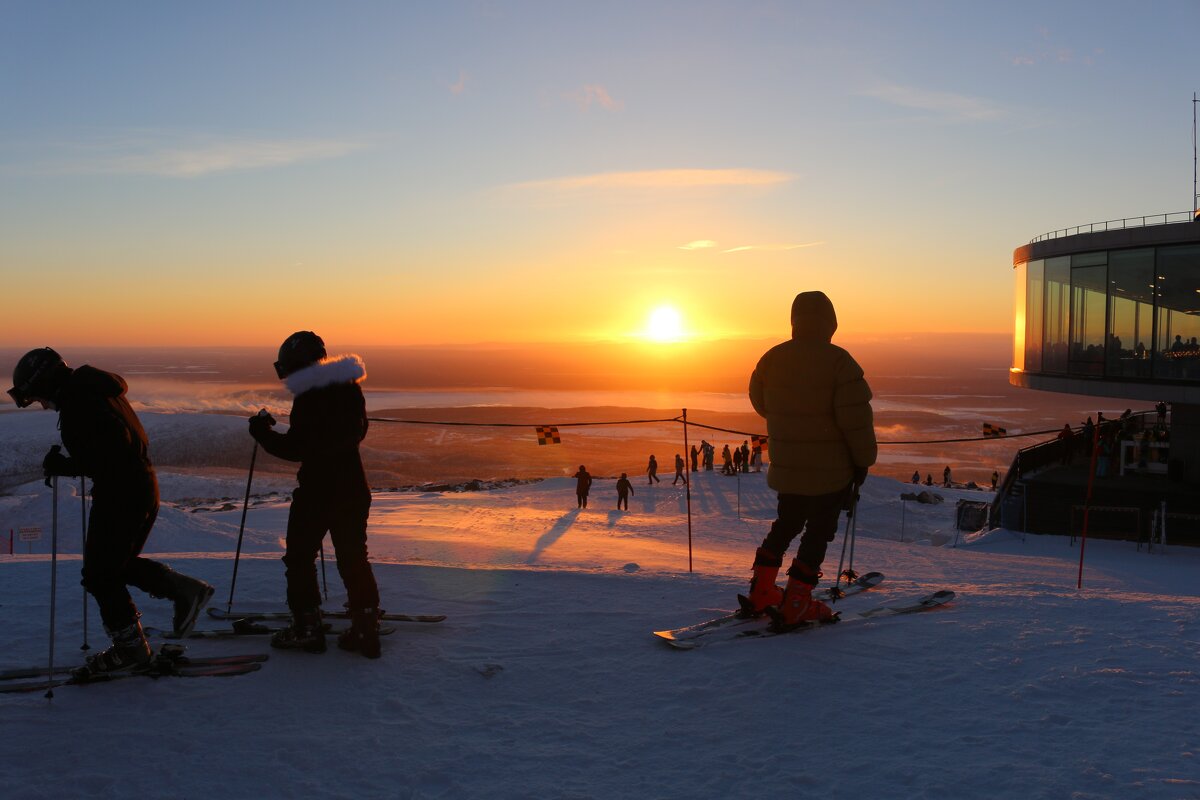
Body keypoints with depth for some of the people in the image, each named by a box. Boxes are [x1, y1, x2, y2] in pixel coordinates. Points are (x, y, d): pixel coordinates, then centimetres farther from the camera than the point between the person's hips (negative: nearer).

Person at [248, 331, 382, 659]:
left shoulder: (308, 398, -19)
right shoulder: (350, 388, 5)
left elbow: (296, 449, -18)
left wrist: (264, 433, -5)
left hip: (317, 489, -7)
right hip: (353, 486, 7)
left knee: (299, 556, 9)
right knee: (353, 557, 13)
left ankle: (307, 627, 11)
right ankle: (366, 627, 12)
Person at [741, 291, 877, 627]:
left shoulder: (772, 358, 0)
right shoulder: (838, 361, -17)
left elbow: (760, 402, 15)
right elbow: (855, 416, -18)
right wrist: (863, 459, -5)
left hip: (786, 467, 5)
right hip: (831, 470, -5)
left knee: (785, 526, 21)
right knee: (818, 533, 6)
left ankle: (760, 593, 20)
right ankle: (796, 605, 6)